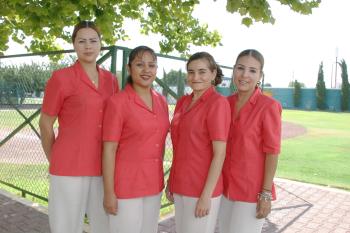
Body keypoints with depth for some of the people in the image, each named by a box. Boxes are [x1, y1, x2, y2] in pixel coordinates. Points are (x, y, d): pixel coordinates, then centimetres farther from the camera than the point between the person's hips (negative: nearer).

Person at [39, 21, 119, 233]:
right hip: (70, 167, -4)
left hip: (103, 168, 4)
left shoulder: (111, 80, 6)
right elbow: (45, 124, -1)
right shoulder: (61, 77, -8)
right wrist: (55, 161, 7)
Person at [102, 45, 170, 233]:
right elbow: (109, 150, -14)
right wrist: (109, 193, -13)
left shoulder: (161, 102, 4)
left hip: (153, 185, 6)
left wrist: (159, 177, 14)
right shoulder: (118, 102, -13)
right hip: (126, 184, -6)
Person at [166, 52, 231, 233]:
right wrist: (172, 181, 13)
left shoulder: (218, 103, -14)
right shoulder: (183, 102, 6)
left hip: (202, 188, -6)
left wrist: (206, 195, -17)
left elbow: (220, 153, -16)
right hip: (181, 186, 7)